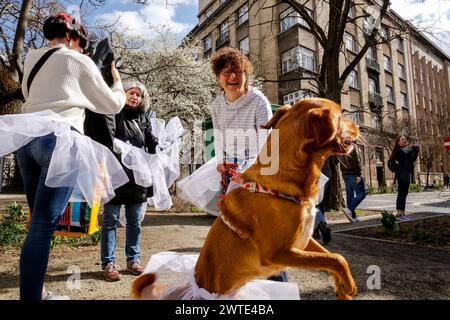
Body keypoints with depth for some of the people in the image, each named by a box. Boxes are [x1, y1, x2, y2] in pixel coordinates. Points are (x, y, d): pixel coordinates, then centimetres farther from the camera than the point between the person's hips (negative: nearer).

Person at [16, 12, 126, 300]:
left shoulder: (32, 58, 21)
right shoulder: (78, 61, 5)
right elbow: (113, 105, 11)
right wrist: (117, 80, 30)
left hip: (27, 139, 7)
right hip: (59, 139, -7)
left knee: (40, 223, 14)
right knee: (43, 226, -9)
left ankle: (35, 291, 21)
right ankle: (31, 295, -4)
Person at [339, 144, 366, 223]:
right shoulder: (353, 146, -7)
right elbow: (357, 161, -15)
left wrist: (343, 173, 15)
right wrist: (359, 174, -16)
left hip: (345, 174, 7)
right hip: (354, 174, -7)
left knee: (350, 195, 7)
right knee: (361, 193, -2)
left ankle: (353, 216, 8)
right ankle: (349, 209, -17)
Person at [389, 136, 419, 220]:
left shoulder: (407, 149, 19)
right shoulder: (398, 149, -3)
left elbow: (412, 159, 10)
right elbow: (404, 155, -21)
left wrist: (416, 151, -2)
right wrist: (413, 148, -12)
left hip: (408, 173, 8)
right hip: (402, 172, -8)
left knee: (404, 193, 8)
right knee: (401, 192, -13)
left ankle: (402, 213, 11)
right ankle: (399, 213, -15)